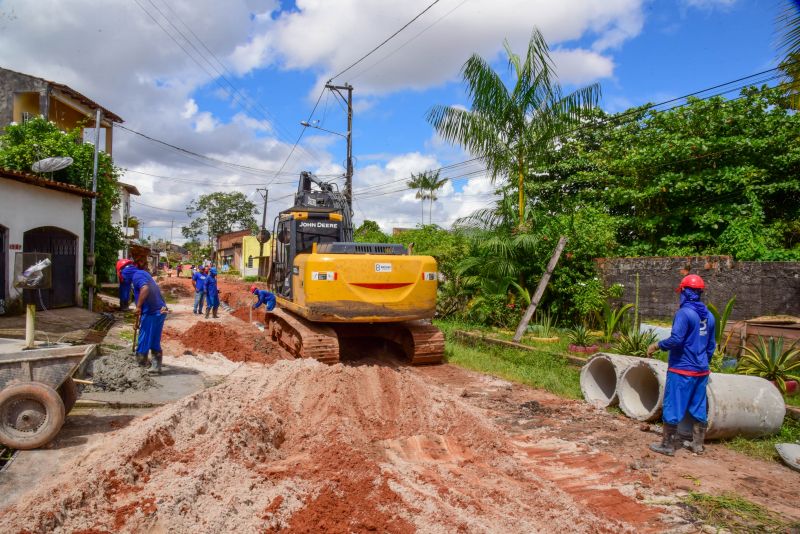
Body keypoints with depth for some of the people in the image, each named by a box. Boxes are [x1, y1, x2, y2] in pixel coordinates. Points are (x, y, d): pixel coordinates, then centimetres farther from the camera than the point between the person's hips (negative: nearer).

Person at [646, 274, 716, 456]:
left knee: (673, 407, 1)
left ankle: (668, 445, 7)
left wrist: (657, 345, -10)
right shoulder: (709, 316, 8)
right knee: (699, 408, 14)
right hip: (701, 371, 8)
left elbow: (676, 339, -24)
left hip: (681, 370, -7)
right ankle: (697, 444, 22)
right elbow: (711, 346, 15)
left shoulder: (684, 313, -16)